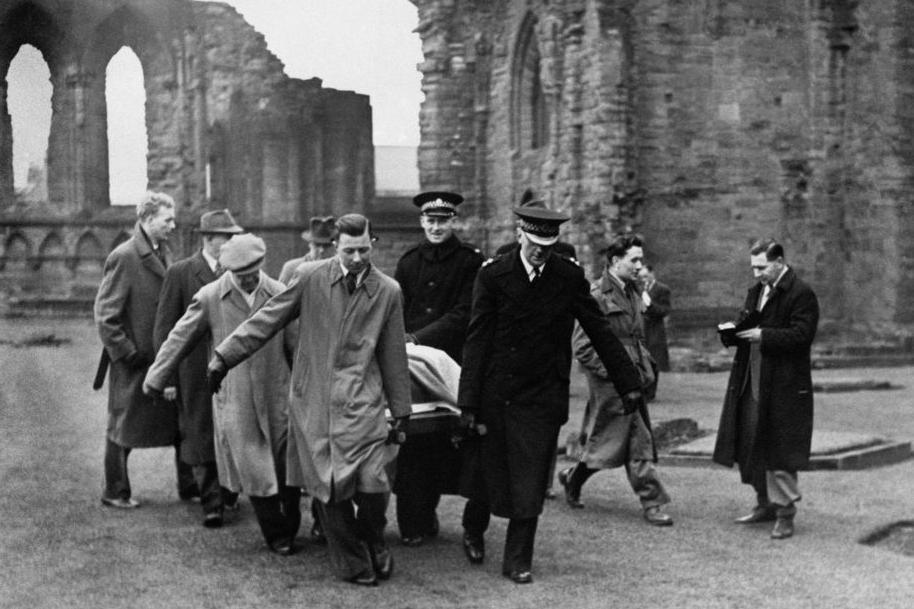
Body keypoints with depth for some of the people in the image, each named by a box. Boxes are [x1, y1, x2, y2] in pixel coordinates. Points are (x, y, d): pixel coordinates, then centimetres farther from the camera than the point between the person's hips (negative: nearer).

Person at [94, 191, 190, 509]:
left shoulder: (164, 253, 8)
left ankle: (188, 484, 21)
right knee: (123, 426, 6)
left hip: (165, 356, 7)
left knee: (181, 419, 10)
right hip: (134, 362, -7)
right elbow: (104, 313, -16)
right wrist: (125, 352, -16)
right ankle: (114, 492, 19)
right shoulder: (124, 257, -16)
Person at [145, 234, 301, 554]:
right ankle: (276, 535, 15)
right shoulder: (209, 297, -4)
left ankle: (290, 527, 23)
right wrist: (155, 380, 9)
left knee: (287, 465, 3)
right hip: (233, 401, -1)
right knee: (253, 469, 2)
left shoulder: (279, 294, 1)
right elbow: (179, 339, 4)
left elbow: (297, 343, 8)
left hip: (276, 395, 1)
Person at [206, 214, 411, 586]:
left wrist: (400, 414, 11)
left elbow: (394, 359, 9)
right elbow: (266, 321, 4)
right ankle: (352, 562, 21)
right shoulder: (309, 277, -1)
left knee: (372, 485, -12)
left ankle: (373, 542, 19)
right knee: (329, 490, 2)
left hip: (361, 403, 0)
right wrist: (224, 357, 0)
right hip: (313, 402, 0)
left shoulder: (388, 292, 3)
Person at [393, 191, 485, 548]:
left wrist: (418, 338, -13)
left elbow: (464, 314, -8)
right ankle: (416, 522, 7)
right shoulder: (409, 261, 14)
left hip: (453, 362, -3)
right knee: (413, 440, 0)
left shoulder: (470, 261, 0)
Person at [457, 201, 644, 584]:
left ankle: (518, 561, 12)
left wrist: (628, 383, 6)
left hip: (542, 395, 1)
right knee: (487, 469, 8)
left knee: (529, 484, 0)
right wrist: (469, 404, -10)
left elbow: (600, 332, 7)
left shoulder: (569, 277, 0)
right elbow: (477, 341, -6)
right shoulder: (492, 275, -5)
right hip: (495, 392, -1)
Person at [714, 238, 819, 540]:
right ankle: (765, 503, 25)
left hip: (784, 387, -8)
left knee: (779, 449, -3)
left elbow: (801, 335, -17)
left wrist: (763, 336, -22)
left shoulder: (801, 294, -10)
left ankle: (785, 512, 7)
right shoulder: (756, 291, 16)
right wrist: (733, 331, -1)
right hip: (751, 384, 8)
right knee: (751, 446, 11)